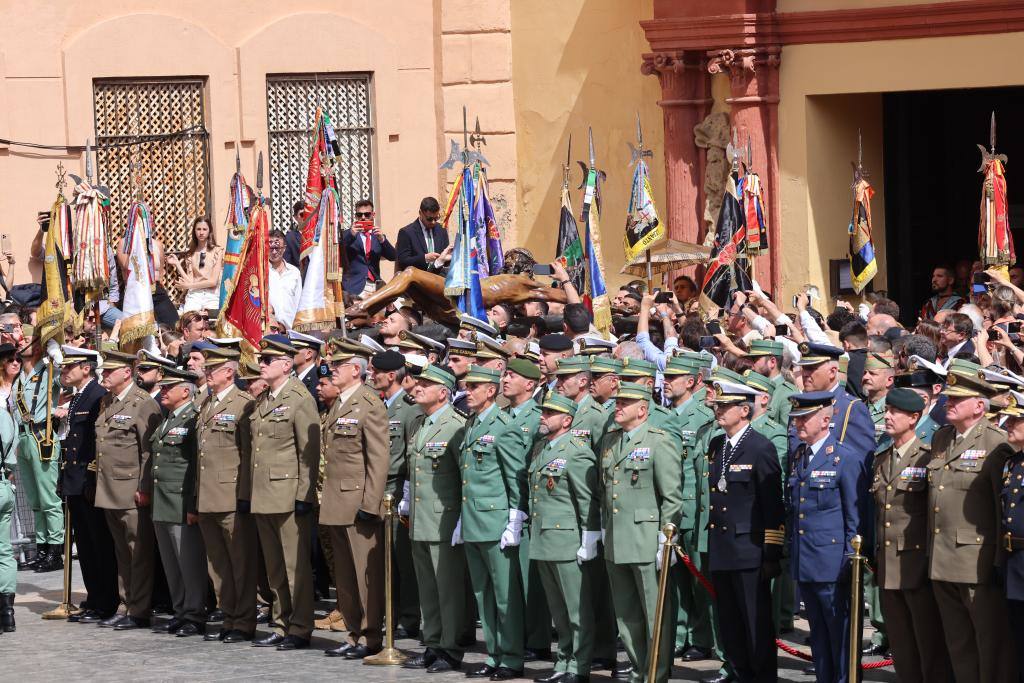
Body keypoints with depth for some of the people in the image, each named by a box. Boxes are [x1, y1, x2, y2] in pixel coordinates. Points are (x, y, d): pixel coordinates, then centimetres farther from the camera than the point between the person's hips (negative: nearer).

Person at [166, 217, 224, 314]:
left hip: (212, 296, -2)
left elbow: (213, 281, -3)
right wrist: (177, 264, 0)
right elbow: (190, 281, 4)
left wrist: (189, 285, 0)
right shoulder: (190, 254, 12)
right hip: (194, 295, 2)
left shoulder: (217, 251, 2)